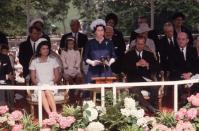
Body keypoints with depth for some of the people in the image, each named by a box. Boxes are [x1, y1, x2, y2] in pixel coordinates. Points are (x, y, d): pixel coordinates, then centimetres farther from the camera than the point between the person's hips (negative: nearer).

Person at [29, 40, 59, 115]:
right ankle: (50, 114, -48)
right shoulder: (34, 62, 13)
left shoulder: (53, 61, 14)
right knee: (41, 93, -35)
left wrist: (53, 83, -6)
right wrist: (38, 84, -8)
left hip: (51, 85, 0)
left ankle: (54, 112, -45)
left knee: (47, 91, -35)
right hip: (39, 85, 0)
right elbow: (33, 77, 10)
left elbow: (57, 76, 11)